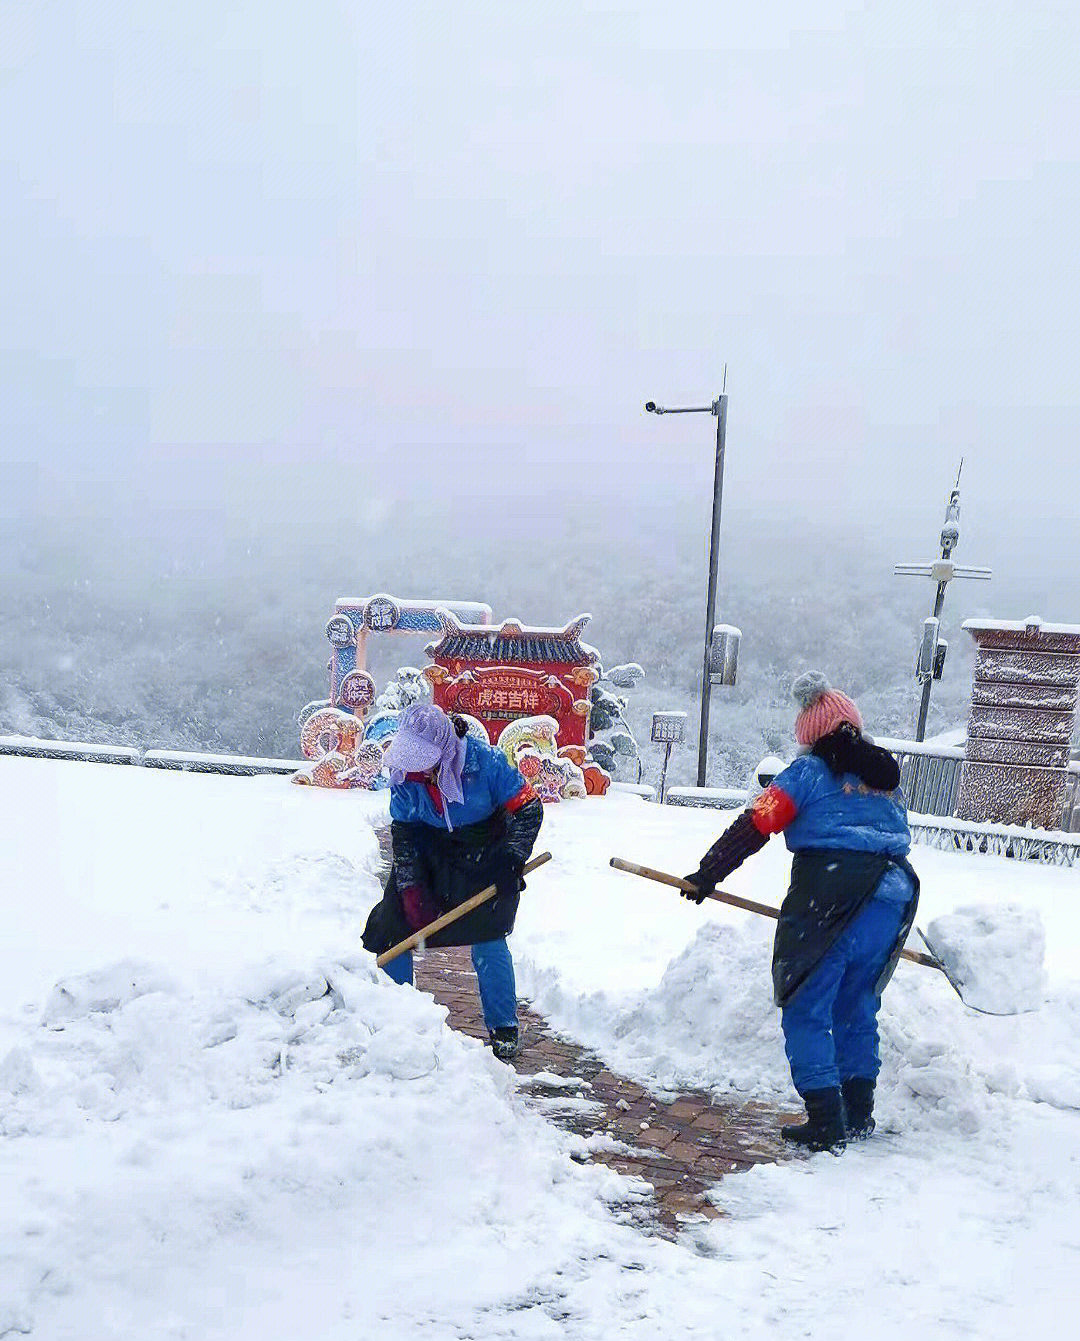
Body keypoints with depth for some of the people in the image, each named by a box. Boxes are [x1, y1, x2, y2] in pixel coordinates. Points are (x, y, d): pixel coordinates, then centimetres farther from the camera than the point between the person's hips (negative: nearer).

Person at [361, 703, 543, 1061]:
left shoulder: (486, 762, -29)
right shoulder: (404, 774, -18)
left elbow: (528, 809, -18)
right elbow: (403, 833, -9)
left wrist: (510, 861, -22)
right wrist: (413, 890, -14)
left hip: (486, 854, -3)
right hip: (431, 852, 4)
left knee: (488, 939, -11)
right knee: (392, 925, -2)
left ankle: (504, 1029, 6)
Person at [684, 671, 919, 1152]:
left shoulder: (809, 772, 1)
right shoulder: (887, 778, 20)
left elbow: (755, 826, -6)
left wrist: (708, 873, 1)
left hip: (830, 902, -7)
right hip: (891, 901, 7)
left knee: (807, 1011, 1)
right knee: (857, 1008, 19)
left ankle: (827, 1121, -3)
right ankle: (858, 1113, 23)